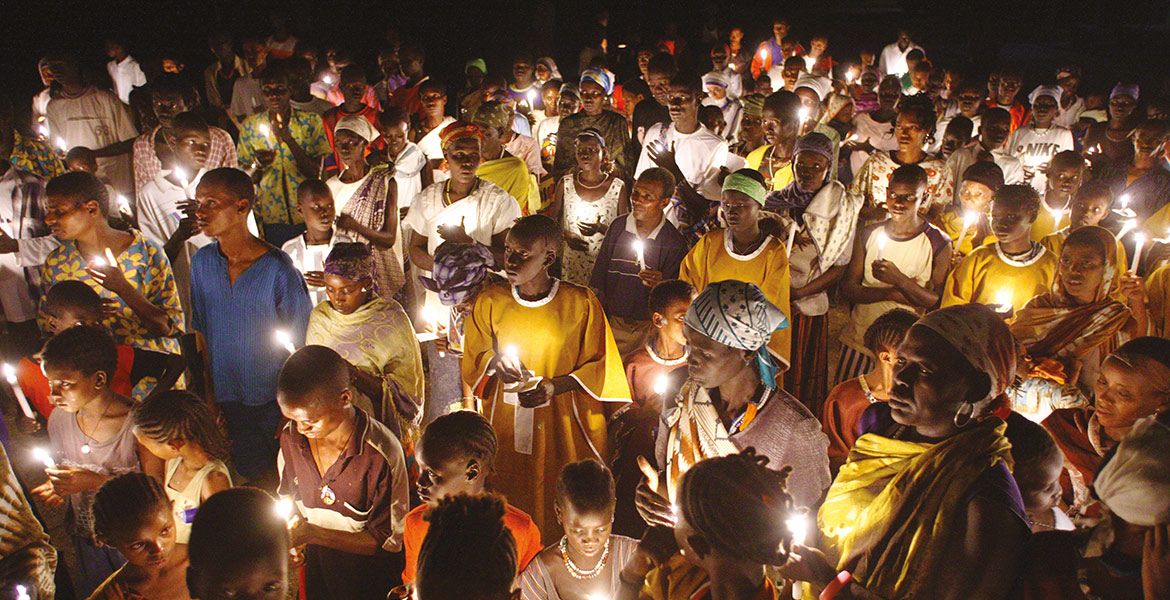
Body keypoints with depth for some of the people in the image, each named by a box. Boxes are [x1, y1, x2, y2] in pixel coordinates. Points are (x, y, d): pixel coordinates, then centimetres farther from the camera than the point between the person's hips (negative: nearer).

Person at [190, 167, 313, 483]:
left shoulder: (279, 270, -19)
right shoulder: (202, 261, -3)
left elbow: (301, 344, -11)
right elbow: (200, 330, 7)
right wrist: (207, 397, 6)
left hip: (272, 402, -4)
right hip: (224, 401, 4)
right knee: (247, 473, 16)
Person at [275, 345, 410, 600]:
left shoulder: (381, 453, -29)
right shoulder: (290, 437, -13)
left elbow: (389, 540, -21)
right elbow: (288, 495, 6)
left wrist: (312, 533, -27)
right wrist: (287, 535, -15)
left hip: (370, 578, -4)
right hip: (316, 567, 4)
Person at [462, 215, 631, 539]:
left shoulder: (581, 303, -9)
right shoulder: (490, 302, 0)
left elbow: (600, 366, -3)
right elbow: (472, 361, 9)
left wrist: (555, 386, -17)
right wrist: (495, 361, -14)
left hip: (565, 427, -2)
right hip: (507, 430, 2)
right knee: (510, 506, 10)